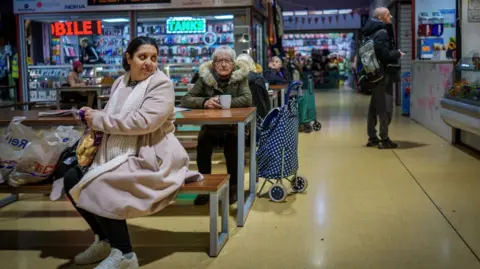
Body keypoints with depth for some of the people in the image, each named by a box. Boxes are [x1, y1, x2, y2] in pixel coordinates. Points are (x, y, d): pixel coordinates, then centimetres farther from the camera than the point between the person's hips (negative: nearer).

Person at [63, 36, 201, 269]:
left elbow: (144, 122, -23)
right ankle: (105, 240, 13)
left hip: (149, 157, -8)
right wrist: (93, 116, -3)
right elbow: (112, 119, 22)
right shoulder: (120, 83, 14)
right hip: (120, 154, 8)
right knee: (72, 179, -5)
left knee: (99, 186, -27)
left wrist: (99, 120, -15)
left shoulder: (161, 84, -9)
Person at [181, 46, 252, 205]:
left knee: (232, 145, -29)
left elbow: (247, 99, -19)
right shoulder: (205, 77, -1)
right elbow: (186, 100, -8)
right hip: (210, 126, 1)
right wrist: (205, 102, -27)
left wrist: (223, 102, -28)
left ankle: (233, 187, -6)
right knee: (203, 144, -27)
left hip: (233, 127, -1)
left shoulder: (240, 77, -3)